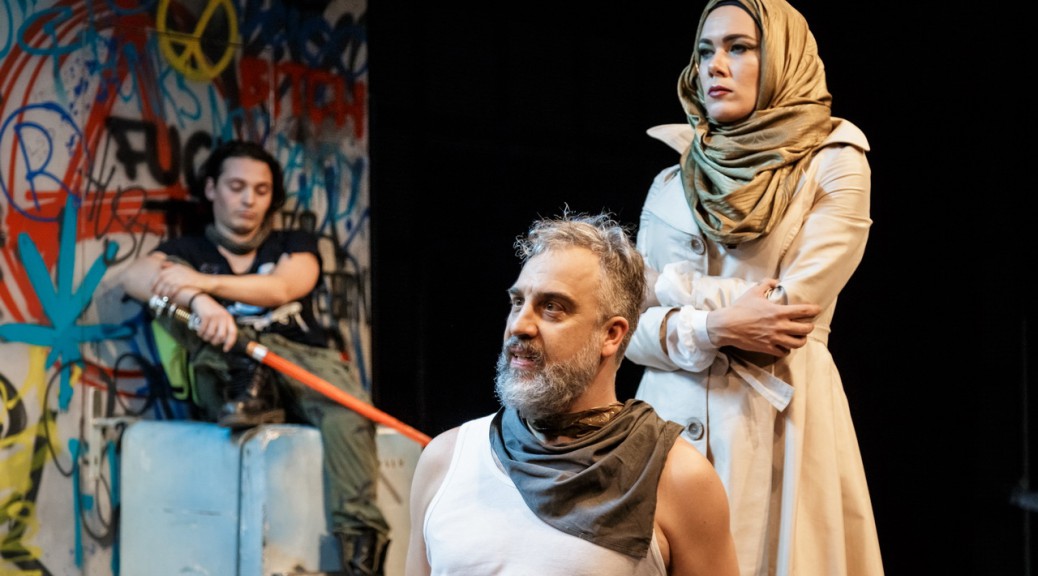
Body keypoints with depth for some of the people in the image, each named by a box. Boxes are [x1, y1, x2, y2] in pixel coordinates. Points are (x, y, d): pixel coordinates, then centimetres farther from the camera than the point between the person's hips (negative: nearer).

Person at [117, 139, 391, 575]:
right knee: (173, 281, -17)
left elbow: (280, 288, -4)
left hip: (301, 363, 0)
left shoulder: (294, 246, 21)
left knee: (343, 396, -35)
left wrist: (205, 282, -19)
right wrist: (199, 301, -26)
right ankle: (245, 387, -38)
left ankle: (359, 538, -43)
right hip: (225, 372, 0)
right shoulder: (188, 252, 18)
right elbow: (133, 277, -6)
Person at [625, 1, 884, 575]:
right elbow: (629, 326, 6)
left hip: (775, 418, -3)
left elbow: (790, 314, -10)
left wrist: (667, 284, 0)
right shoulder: (670, 186, 13)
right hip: (673, 418, 4)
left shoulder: (833, 166, 0)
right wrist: (710, 330, -13)